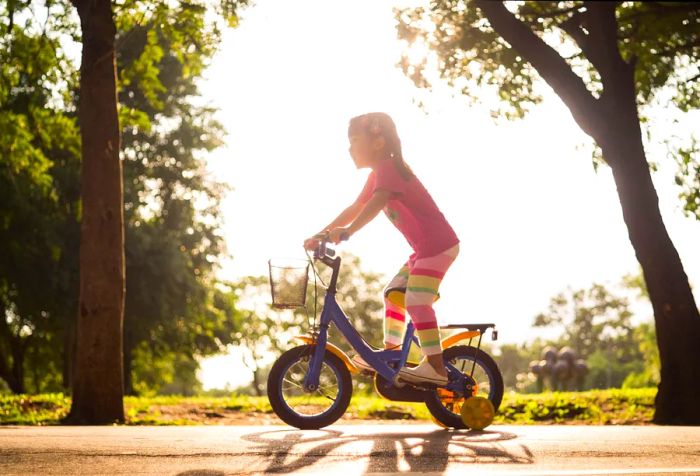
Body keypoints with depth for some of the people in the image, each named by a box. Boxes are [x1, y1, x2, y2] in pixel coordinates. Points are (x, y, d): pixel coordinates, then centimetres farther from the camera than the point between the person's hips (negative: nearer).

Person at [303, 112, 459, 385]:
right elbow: (355, 209, 22)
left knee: (416, 301, -16)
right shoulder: (377, 175, 17)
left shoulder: (388, 168, -15)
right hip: (425, 249, 11)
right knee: (393, 293, 15)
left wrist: (347, 231, -44)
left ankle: (435, 367, -16)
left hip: (438, 244, -11)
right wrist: (321, 235, 18)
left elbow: (377, 204, -33)